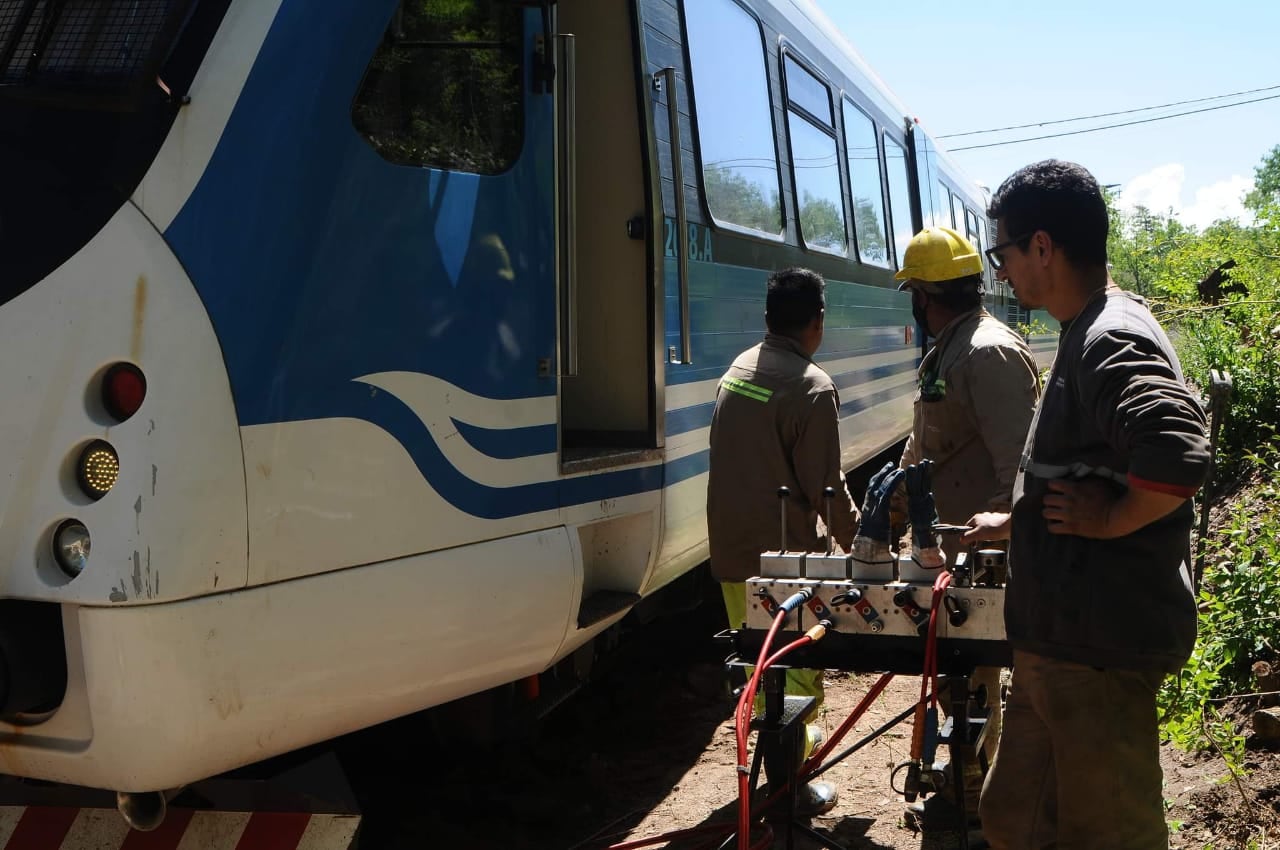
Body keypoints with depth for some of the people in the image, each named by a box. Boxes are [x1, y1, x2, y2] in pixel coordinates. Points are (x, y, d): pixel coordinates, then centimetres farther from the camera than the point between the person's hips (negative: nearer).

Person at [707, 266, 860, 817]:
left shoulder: (738, 369, 6)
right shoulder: (811, 387, -19)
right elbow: (825, 486, -16)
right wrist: (856, 541, 0)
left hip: (730, 549, 8)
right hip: (782, 556, -8)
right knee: (796, 670, 6)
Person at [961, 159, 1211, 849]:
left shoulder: (1112, 341, -20)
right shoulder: (1087, 332, 13)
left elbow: (1178, 459, -37)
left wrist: (1108, 520, -22)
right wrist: (1014, 524, 29)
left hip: (1101, 646, -10)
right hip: (1061, 637, 10)